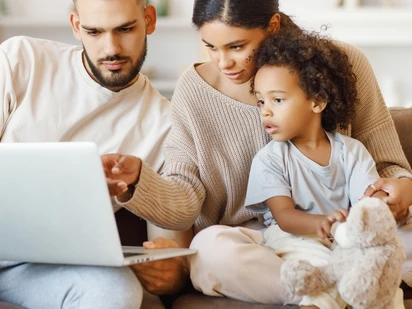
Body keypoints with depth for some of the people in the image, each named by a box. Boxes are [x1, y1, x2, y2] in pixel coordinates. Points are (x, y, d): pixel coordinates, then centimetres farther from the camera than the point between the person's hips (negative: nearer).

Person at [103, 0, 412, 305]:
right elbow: (184, 204, -6)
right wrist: (137, 177, -26)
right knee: (211, 246, -35)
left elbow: (385, 162, 4)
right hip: (255, 241, 1)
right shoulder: (193, 89, -3)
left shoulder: (344, 64, -4)